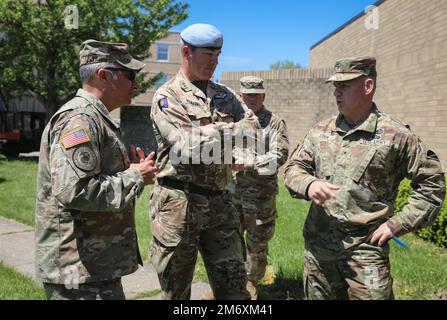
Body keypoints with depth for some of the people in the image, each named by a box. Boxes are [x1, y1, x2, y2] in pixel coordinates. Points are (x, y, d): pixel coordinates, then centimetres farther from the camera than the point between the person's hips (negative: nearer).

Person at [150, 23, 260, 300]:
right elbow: (188, 147, -17)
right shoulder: (167, 96, -5)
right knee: (176, 290, 11)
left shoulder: (225, 95, 14)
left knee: (234, 286, 11)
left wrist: (213, 130, -12)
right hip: (178, 205, -5)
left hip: (220, 203, 5)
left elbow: (253, 127, 2)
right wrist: (229, 131, -7)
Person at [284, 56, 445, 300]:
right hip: (317, 245, 4)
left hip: (365, 247, -4)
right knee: (318, 295, 16)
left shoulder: (395, 135, -6)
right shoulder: (320, 131, 6)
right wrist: (309, 184, -15)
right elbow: (293, 168, 8)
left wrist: (397, 225, -7)